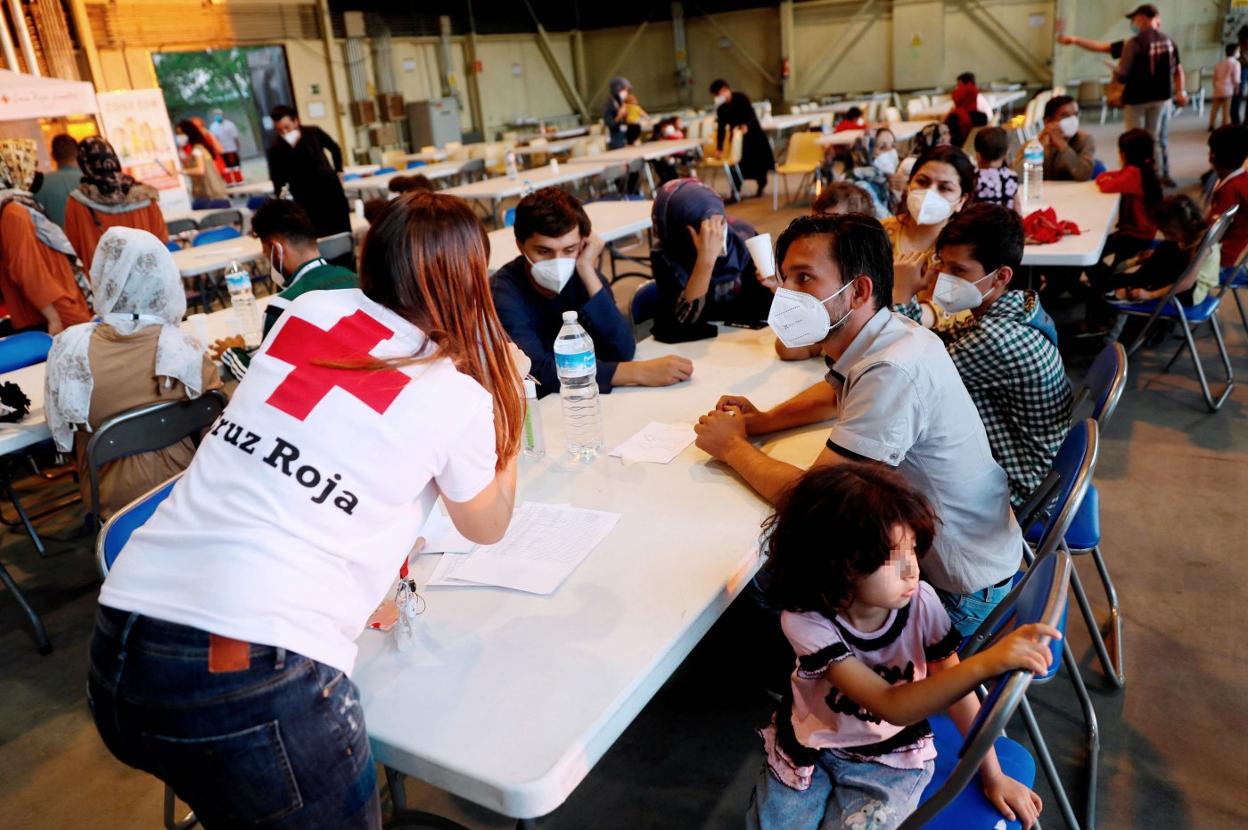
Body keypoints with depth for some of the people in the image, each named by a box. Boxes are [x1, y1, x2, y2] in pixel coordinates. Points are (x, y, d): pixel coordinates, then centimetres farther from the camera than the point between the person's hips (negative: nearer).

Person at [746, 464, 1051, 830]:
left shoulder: (920, 603, -23)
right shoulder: (806, 621, -31)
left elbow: (956, 688, -7)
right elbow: (892, 705, -37)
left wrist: (992, 775, 0)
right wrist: (987, 662, -48)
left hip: (891, 756, 1)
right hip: (810, 748, -1)